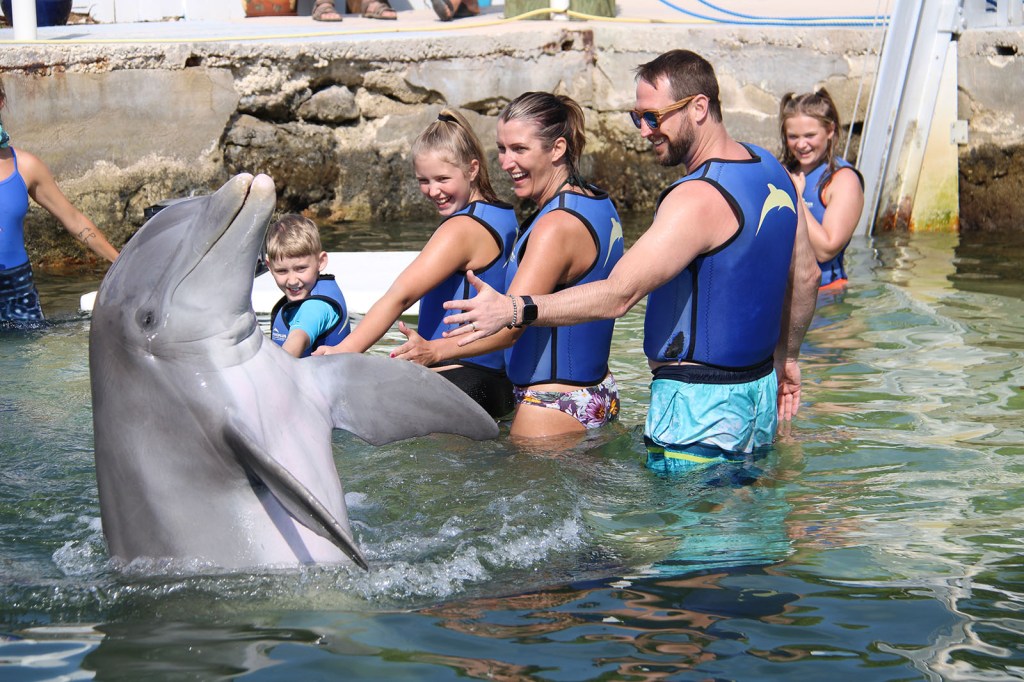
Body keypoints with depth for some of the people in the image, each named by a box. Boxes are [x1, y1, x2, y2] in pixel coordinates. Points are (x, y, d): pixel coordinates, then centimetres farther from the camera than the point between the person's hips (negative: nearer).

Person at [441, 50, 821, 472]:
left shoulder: (700, 198, -22)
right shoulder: (771, 170, 8)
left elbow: (620, 294, -29)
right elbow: (806, 277, 18)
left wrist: (511, 310, -30)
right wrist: (786, 356, 30)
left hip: (698, 406, -10)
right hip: (759, 391, 10)